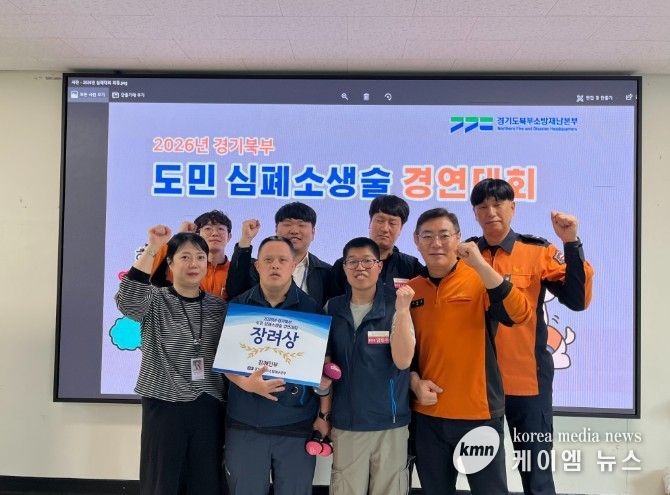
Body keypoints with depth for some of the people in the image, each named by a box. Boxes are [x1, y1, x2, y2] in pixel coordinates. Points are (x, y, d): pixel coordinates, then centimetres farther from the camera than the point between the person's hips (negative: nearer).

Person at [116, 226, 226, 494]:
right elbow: (128, 302, -25)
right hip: (164, 406, -2)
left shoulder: (219, 307, 6)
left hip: (208, 408, 3)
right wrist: (151, 250, -29)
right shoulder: (155, 301, -2)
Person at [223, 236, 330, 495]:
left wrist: (324, 413, 1)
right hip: (244, 424, 1)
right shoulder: (237, 306, 1)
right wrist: (246, 383, -16)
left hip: (297, 425, 0)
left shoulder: (311, 309, -1)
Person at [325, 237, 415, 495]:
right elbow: (326, 362, 10)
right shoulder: (332, 308, 1)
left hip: (390, 423, -2)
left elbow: (402, 361, -17)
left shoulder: (394, 305, -7)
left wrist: (402, 310, -24)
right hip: (345, 423, 2)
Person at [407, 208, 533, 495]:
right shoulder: (410, 289, 3)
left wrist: (480, 264, -28)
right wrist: (415, 382, -5)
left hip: (479, 413, -3)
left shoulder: (480, 279, -6)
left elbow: (520, 314, -24)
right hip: (428, 415, 3)